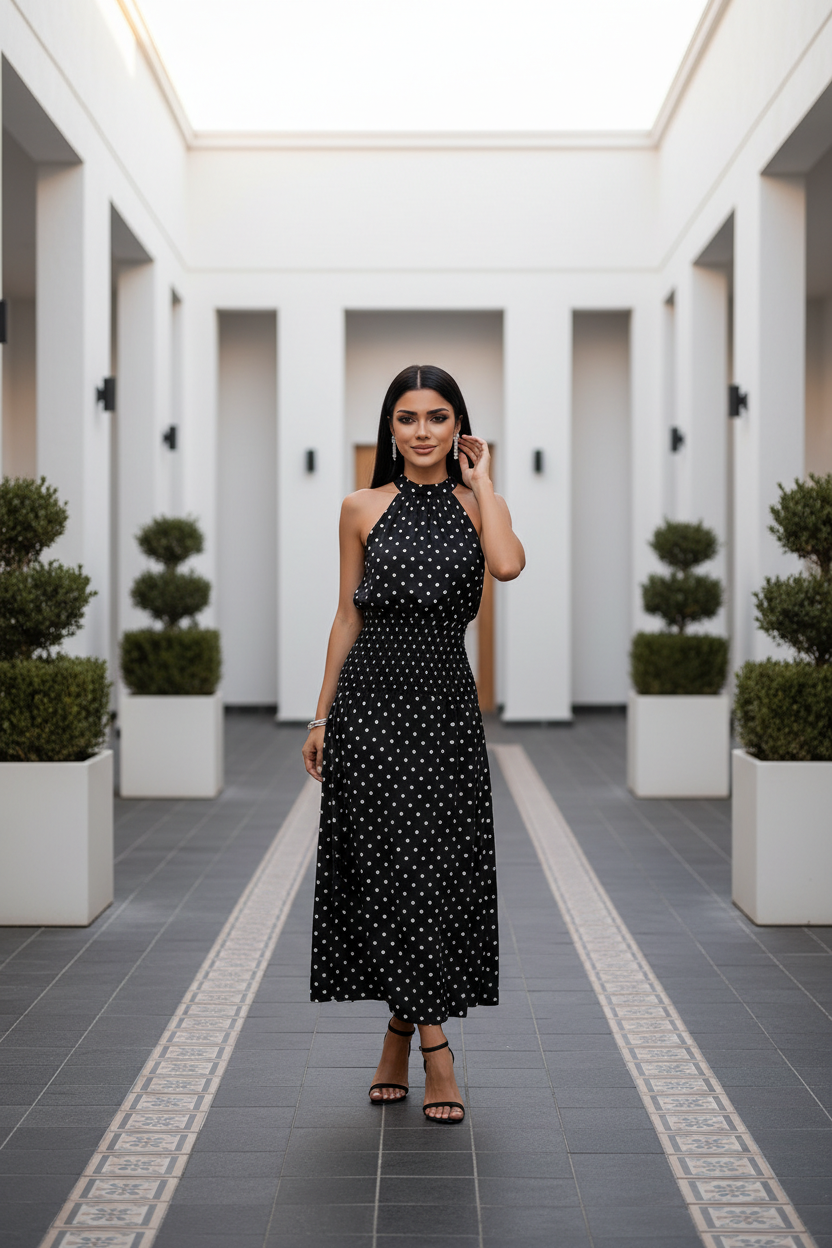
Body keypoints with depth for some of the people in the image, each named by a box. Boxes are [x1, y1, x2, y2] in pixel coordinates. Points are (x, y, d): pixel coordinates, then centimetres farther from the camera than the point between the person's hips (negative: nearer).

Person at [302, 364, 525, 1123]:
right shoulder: (363, 509, 5)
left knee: (436, 867, 3)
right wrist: (323, 715, 7)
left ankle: (403, 1029, 20)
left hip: (445, 698, 0)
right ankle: (433, 1049, 4)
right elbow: (349, 615, 9)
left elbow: (509, 565, -18)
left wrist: (480, 479, -7)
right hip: (371, 694, 0)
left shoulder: (479, 504, 5)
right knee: (389, 863, -2)